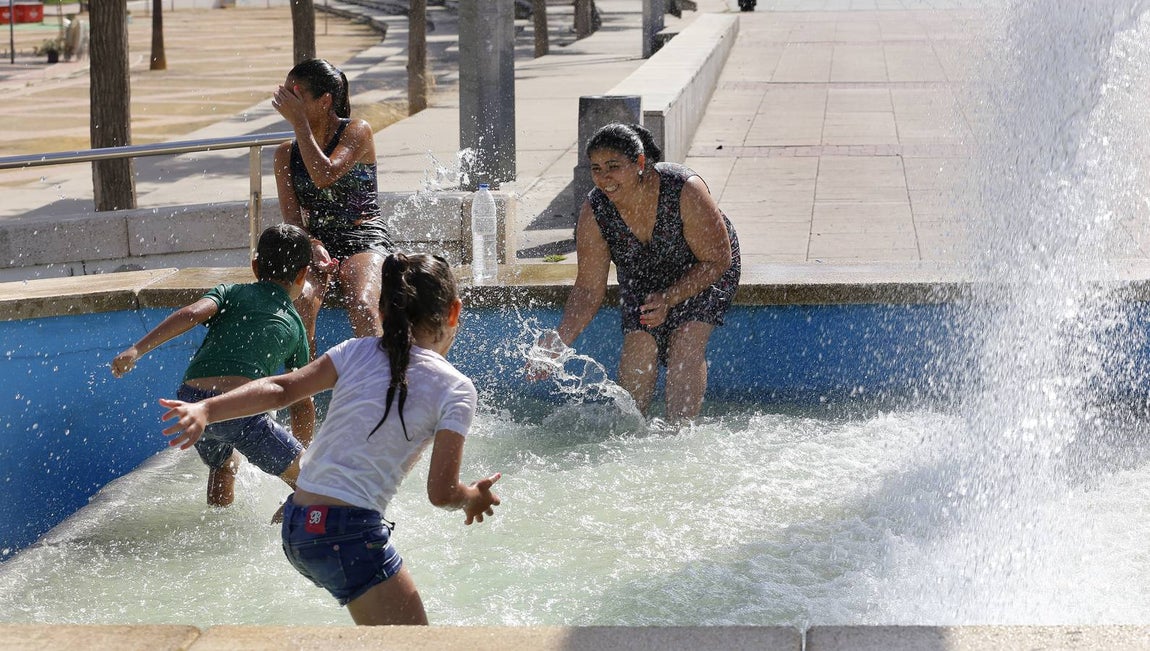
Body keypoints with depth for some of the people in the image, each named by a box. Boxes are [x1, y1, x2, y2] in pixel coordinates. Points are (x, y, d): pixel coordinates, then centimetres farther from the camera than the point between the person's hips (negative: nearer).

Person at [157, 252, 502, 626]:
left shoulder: (358, 352, 9)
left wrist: (205, 409, -7)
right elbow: (441, 493, -6)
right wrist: (474, 498, 14)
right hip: (350, 535, -7)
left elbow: (283, 389, -3)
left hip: (296, 525, 8)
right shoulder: (455, 390, -4)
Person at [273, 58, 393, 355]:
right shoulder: (286, 154, 11)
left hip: (363, 240, -3)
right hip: (313, 243, 3)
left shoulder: (357, 132, -1)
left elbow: (324, 176, -19)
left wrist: (299, 122, -16)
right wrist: (312, 247, -19)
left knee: (362, 308, -33)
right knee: (300, 301, -31)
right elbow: (291, 215, 2)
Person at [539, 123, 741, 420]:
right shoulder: (593, 213, -25)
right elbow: (589, 289, -19)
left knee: (686, 345, -22)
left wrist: (669, 298, -31)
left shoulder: (686, 192, -35)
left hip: (702, 275, -3)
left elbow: (717, 261, -23)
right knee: (639, 345, -17)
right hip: (642, 278, 3)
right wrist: (561, 337, -34)